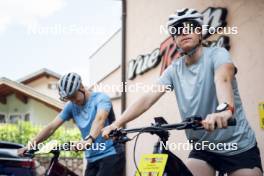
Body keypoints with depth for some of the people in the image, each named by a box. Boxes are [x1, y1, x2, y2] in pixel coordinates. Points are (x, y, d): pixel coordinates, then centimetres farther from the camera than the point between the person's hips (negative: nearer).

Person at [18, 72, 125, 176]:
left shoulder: (100, 98, -12)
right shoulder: (71, 106, 6)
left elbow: (100, 119, -32)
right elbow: (52, 127, 0)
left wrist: (88, 140, -51)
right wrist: (33, 142, -16)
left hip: (111, 155, -6)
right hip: (92, 159, 6)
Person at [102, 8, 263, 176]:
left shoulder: (216, 54, -12)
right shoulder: (174, 70, 1)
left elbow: (223, 78, -34)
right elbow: (148, 98, -7)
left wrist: (224, 109, -56)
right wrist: (117, 123, -21)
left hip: (239, 147, -3)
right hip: (203, 148, 4)